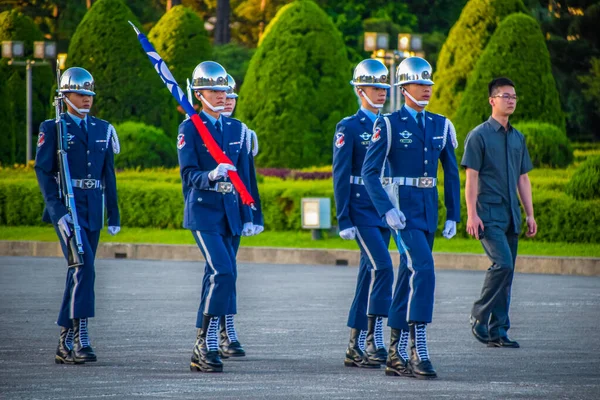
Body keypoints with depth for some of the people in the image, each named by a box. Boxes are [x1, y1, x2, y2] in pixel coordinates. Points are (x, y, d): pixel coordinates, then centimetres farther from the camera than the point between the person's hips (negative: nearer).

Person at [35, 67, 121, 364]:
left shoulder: (103, 129, 14)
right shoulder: (52, 128, 0)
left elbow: (109, 174, 16)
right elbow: (43, 171, -5)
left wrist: (114, 214, 13)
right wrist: (57, 210, -15)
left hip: (93, 210, 5)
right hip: (66, 207, -5)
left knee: (80, 273, 6)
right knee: (84, 267, -20)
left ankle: (65, 343, 12)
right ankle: (80, 337, -22)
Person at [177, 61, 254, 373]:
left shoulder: (235, 129, 12)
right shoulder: (190, 128, -4)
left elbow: (243, 176, 16)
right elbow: (188, 175, -10)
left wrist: (247, 217, 13)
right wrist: (210, 176, -31)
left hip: (229, 215, 6)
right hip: (203, 213, -6)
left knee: (217, 278, 5)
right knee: (223, 273, -20)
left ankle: (202, 352, 11)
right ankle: (206, 343, -14)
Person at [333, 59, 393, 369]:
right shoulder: (349, 128, -5)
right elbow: (340, 176, -8)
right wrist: (344, 220, -13)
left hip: (385, 212, 6)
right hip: (361, 212, -6)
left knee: (370, 275, 7)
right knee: (383, 268, -19)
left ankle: (356, 348, 11)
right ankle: (375, 340, -15)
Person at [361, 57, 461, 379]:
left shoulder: (441, 126, 11)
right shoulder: (389, 124, -5)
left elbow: (452, 174, 15)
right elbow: (369, 171, -8)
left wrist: (453, 216, 10)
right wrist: (387, 209, -18)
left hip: (429, 209, 6)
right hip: (403, 207, -6)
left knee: (409, 278, 9)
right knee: (423, 270, -20)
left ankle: (396, 356, 15)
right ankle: (419, 351, -22)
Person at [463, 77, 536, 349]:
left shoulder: (518, 138, 16)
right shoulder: (479, 135, -3)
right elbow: (471, 177, -7)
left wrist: (530, 214, 15)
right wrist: (472, 214, -14)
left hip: (510, 215, 7)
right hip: (488, 214, -7)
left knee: (506, 273, 5)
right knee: (502, 264, -20)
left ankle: (498, 331, 8)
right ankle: (479, 316, -5)